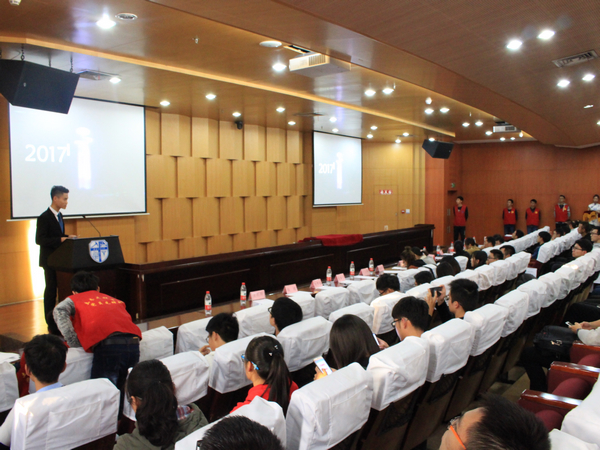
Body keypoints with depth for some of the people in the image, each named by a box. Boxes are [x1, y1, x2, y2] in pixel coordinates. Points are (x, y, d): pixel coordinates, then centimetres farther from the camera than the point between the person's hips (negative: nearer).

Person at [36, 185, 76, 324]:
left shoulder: (59, 215, 13)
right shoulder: (44, 217, -14)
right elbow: (39, 240, -19)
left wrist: (67, 237, 3)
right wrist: (61, 240, -25)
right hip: (50, 259, -8)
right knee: (51, 288, -1)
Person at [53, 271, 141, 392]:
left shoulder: (74, 299, 21)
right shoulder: (113, 300, 33)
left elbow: (60, 310, 1)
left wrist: (74, 343, 1)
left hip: (107, 345, -5)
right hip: (133, 342, 5)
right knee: (123, 391, 16)